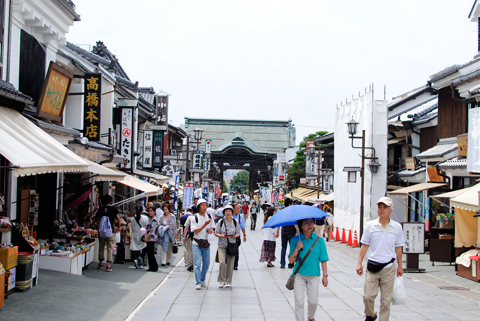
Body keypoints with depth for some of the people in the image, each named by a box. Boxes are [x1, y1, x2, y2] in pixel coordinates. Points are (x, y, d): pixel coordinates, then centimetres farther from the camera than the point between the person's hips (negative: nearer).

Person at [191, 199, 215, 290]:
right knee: (197, 263, -10)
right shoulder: (194, 218, -6)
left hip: (206, 243, 5)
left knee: (206, 263, 11)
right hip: (197, 243, -5)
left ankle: (202, 280, 28)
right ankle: (198, 283, -10)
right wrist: (205, 224, -22)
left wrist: (211, 230, -5)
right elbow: (196, 231, -12)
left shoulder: (209, 217, 8)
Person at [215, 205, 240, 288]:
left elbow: (238, 233, 9)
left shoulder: (235, 222, 5)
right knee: (222, 262, -15)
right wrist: (221, 236, -16)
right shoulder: (220, 221, 2)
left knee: (230, 264, 2)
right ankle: (221, 280, -1)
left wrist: (234, 236, -13)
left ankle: (228, 282, 15)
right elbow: (216, 233, 4)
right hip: (222, 245, -1)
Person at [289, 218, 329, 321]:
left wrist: (325, 275, -4)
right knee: (299, 302, -5)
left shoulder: (319, 240, -3)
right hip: (299, 275, 0)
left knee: (313, 301, 7)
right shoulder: (295, 240, -3)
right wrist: (297, 249, -19)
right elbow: (291, 260, -4)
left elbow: (323, 260, 1)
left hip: (314, 275, 1)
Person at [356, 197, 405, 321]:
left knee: (386, 299, 4)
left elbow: (398, 248, 9)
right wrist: (359, 263, 0)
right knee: (368, 296, 0)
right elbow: (364, 246, 5)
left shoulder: (397, 227, 1)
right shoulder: (370, 226, 0)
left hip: (389, 268, 0)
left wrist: (400, 266, 11)